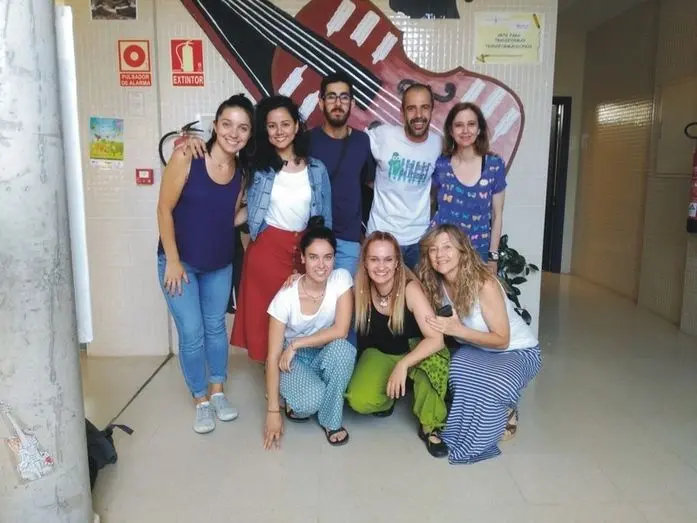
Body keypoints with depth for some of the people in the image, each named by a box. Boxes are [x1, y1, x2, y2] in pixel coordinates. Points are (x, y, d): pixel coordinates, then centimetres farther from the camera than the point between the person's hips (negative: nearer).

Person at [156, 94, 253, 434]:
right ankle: (201, 400, 21)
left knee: (216, 326, 15)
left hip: (220, 264, 4)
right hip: (180, 260, -4)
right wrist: (172, 261, -14)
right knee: (192, 333, 1)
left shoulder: (242, 171, -4)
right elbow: (165, 209, -15)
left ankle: (218, 392, 33)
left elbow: (231, 217, 7)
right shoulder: (187, 157, -18)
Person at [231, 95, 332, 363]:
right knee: (267, 313, 2)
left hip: (305, 249, 2)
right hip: (266, 248, -2)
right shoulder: (257, 165, 0)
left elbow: (325, 217, 8)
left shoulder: (316, 169, 4)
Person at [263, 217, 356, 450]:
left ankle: (330, 419, -10)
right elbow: (273, 356, -18)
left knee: (342, 348, -33)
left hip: (326, 356, 2)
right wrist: (273, 411, -18)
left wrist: (296, 344, -22)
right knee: (311, 400, -33)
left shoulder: (342, 279, -17)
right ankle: (296, 401, 7)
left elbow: (340, 331, -22)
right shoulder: (286, 296, -21)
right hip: (293, 361, -2)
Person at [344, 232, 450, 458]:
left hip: (414, 351, -2)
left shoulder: (410, 288, -28)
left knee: (432, 358, -38)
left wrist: (403, 364, -43)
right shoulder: (361, 289, -18)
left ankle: (429, 427, -15)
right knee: (360, 401, -25)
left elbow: (436, 339, -33)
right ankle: (389, 396, 11)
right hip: (379, 354, 2)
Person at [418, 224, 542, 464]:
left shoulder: (484, 284, -28)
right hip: (478, 350, 5)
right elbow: (440, 329, 3)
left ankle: (506, 411, 0)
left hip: (518, 350, -4)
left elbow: (502, 339, -22)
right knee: (456, 368, -27)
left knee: (495, 386, -33)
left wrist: (458, 330, -32)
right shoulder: (437, 285, -10)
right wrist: (444, 327, -19)